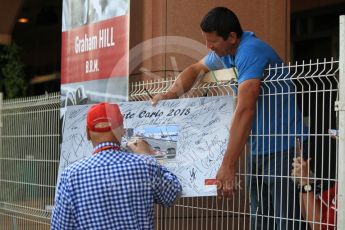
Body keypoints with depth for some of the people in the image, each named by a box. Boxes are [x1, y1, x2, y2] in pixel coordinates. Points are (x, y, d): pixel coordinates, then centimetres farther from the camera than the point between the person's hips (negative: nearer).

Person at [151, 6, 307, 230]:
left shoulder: (251, 52, -22)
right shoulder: (224, 52, 7)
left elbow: (244, 111, -30)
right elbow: (195, 70, 24)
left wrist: (228, 166, -33)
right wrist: (170, 95, 3)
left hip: (283, 147, -9)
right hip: (258, 147, 9)